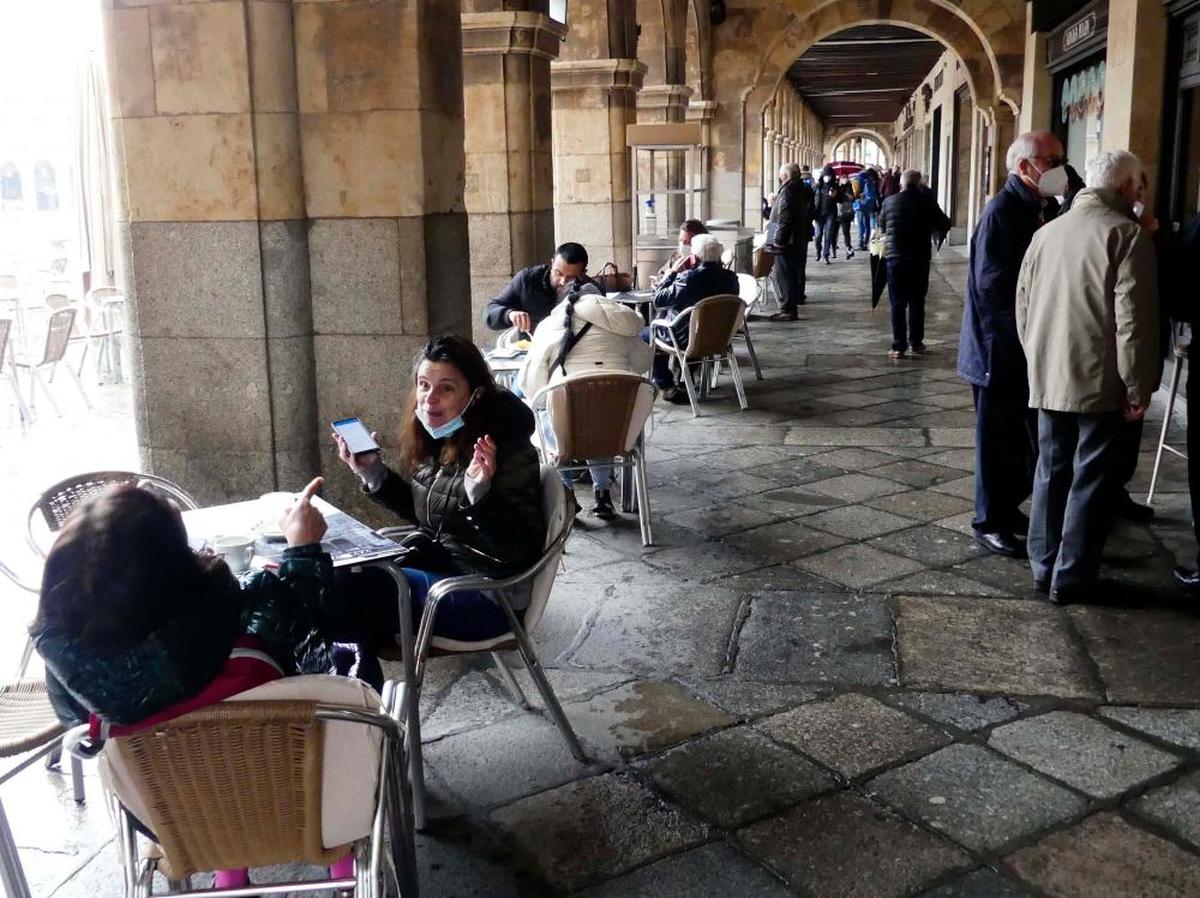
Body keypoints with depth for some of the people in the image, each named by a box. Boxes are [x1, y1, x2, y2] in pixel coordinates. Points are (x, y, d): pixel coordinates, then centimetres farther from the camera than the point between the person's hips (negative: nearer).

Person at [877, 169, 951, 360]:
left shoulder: (889, 202, -2)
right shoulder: (926, 201, -5)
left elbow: (881, 226, 14)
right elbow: (945, 225, 1)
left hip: (896, 258, 0)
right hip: (920, 259, 0)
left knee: (897, 303, 4)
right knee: (917, 302, 12)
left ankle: (899, 346, 1)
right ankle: (916, 343, 17)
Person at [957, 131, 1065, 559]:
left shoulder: (1039, 209, 11)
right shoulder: (1001, 211, -16)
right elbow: (993, 283, -24)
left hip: (1028, 345, 8)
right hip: (1000, 347, -8)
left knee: (1025, 433, 16)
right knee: (998, 438, 2)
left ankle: (1008, 507, 31)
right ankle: (989, 522, 15)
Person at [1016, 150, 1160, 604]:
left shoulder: (1046, 232, 10)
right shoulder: (1127, 234, -10)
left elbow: (1023, 305, 15)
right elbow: (1133, 318, -15)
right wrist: (1138, 385, -9)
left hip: (1047, 376, 6)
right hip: (1099, 379, -6)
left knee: (1051, 470, 14)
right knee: (1092, 478, 2)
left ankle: (1043, 567, 21)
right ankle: (1071, 577, 7)